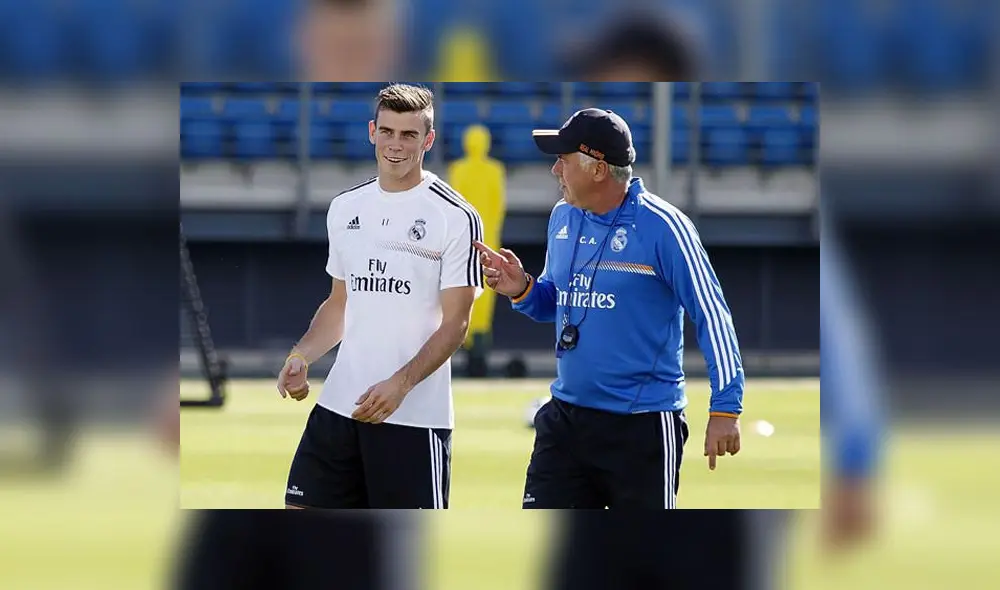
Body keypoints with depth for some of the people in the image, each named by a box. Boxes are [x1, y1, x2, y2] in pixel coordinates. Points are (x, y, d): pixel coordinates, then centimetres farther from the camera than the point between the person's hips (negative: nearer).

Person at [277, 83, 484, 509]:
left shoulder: (456, 217, -7)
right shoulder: (346, 208, 12)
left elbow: (455, 323, -10)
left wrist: (399, 384, -22)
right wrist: (301, 356, 2)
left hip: (415, 414, -6)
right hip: (339, 404, 6)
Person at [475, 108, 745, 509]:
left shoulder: (661, 226, -13)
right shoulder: (563, 217, 8)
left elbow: (712, 314, -12)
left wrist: (725, 407, -17)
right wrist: (521, 290, -2)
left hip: (643, 426, -6)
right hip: (566, 417, 6)